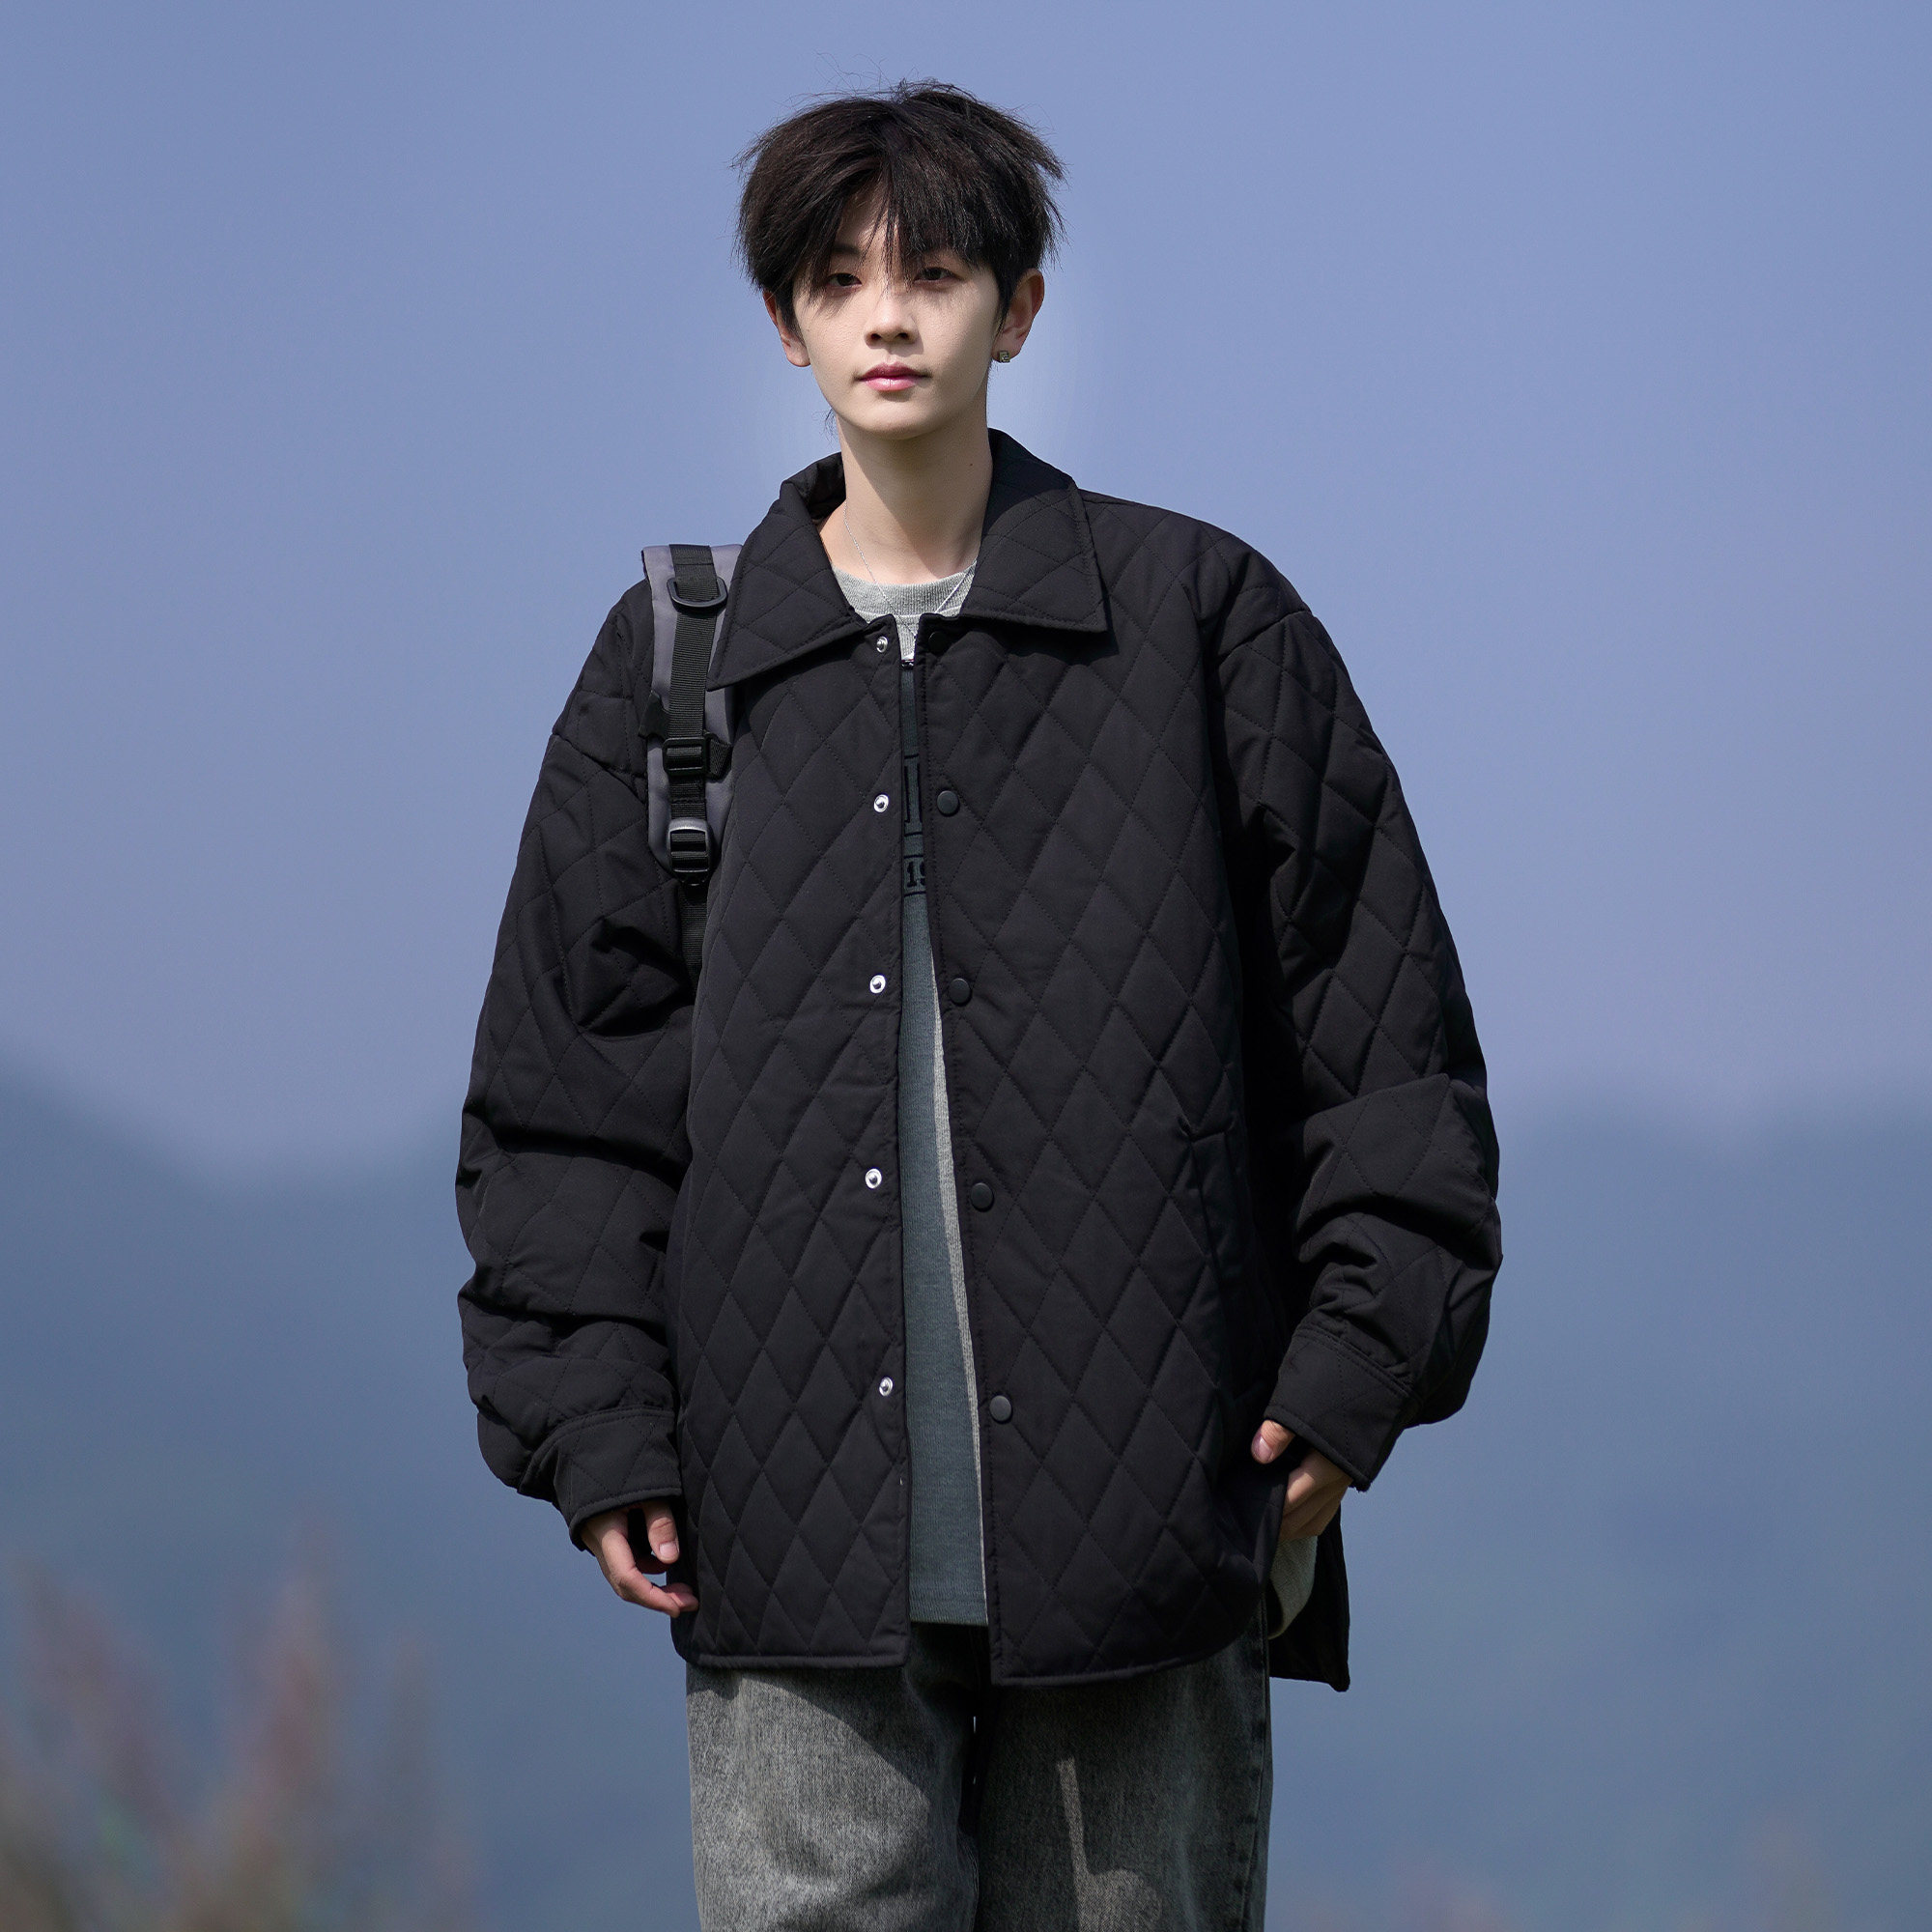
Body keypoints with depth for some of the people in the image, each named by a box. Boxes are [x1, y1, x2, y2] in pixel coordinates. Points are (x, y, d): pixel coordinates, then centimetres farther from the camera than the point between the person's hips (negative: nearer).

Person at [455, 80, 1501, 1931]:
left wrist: (1357, 1360, 0)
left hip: (1141, 1496, 0)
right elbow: (569, 1082, 12)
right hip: (798, 1528, 1)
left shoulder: (1203, 619, 7)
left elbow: (1383, 1027, 8)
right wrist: (591, 1421, 2)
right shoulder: (677, 663, 11)